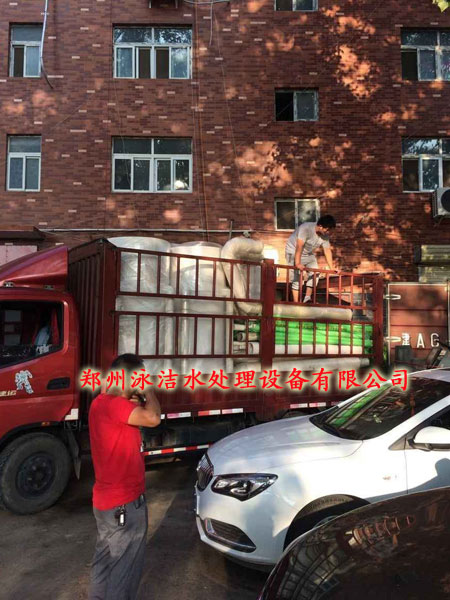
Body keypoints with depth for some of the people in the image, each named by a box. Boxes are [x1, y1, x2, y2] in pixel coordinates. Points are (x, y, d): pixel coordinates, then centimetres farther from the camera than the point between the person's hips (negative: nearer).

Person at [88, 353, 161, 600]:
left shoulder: (102, 402, 7)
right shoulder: (112, 403, -25)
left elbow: (138, 418, 16)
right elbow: (153, 418, -35)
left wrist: (134, 403, 0)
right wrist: (148, 390, -19)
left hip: (107, 498, 10)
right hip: (124, 501, -10)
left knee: (105, 560, 24)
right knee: (125, 567, 8)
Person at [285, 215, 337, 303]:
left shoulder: (325, 235, -10)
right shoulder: (306, 228, -31)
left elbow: (327, 251, -6)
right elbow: (299, 246, -36)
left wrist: (332, 268, -10)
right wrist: (297, 263, -41)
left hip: (309, 254, 7)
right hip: (294, 252, -7)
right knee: (297, 277, -13)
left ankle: (307, 298, -5)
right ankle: (296, 302, -10)